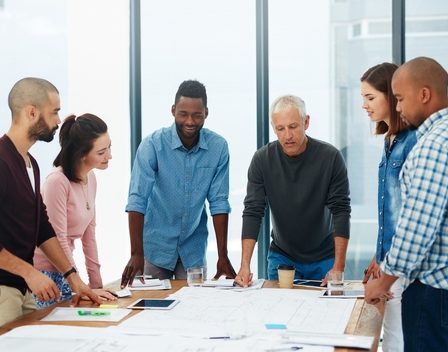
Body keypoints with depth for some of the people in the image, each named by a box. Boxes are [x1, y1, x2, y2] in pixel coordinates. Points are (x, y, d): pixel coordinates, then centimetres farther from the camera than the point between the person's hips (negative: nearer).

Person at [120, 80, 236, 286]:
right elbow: (137, 200, -21)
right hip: (156, 247, -2)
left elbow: (219, 202, -6)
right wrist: (136, 254, -29)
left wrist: (223, 256, -10)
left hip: (193, 249, 2)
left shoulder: (218, 147, -8)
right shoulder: (153, 144, -15)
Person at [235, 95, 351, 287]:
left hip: (324, 258, -1)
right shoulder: (262, 159, -12)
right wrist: (245, 265, -22)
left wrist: (338, 267, -22)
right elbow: (252, 212, -12)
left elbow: (341, 211, -15)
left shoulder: (330, 157, -16)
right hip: (281, 257, 1)